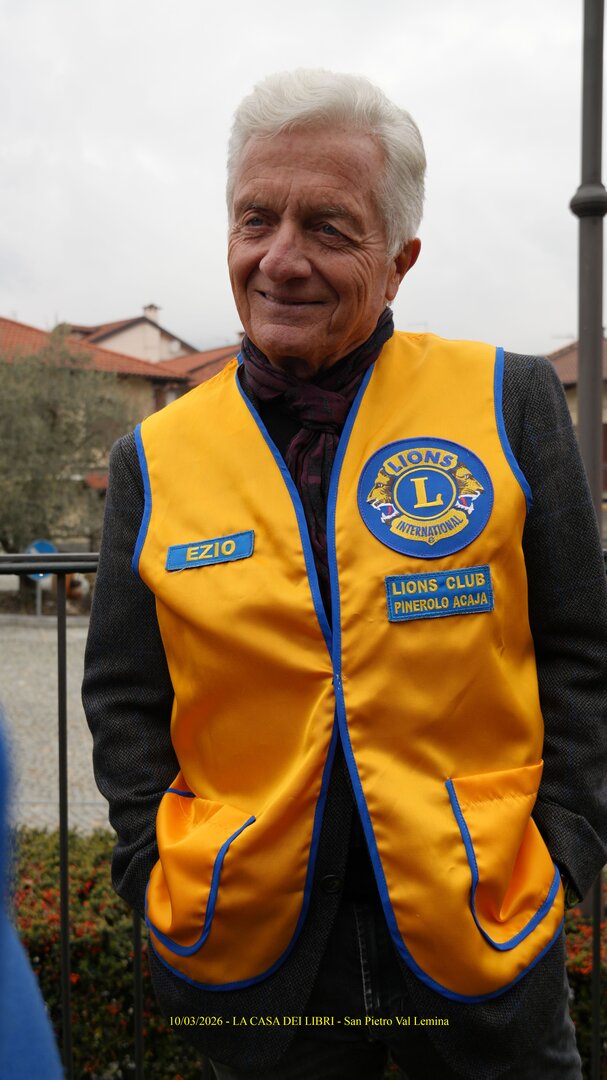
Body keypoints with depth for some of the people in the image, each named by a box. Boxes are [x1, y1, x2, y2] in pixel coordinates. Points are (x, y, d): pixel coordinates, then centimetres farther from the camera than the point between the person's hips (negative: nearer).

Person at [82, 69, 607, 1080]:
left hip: (475, 928, 0)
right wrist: (162, 873, -1)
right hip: (252, 942, 1)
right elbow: (124, 699, 7)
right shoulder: (156, 457, 0)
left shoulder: (507, 401, -4)